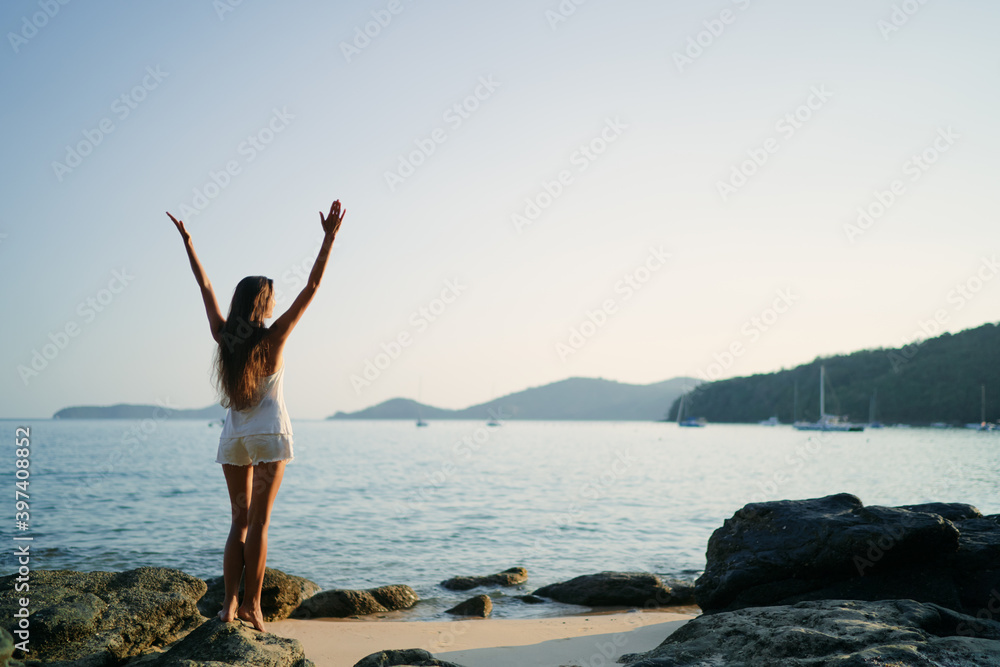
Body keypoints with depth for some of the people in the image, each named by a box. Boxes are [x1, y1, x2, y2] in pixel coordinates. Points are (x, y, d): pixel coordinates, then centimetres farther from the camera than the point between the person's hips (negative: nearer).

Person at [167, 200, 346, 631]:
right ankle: (251, 605, 1)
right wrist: (329, 238, -12)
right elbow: (311, 287, -13)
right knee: (258, 523, -1)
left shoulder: (224, 335, -2)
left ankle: (230, 603, 5)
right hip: (269, 434, -4)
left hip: (233, 436, 4)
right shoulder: (274, 336, -11)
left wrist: (186, 239, 18)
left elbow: (205, 285, 8)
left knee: (240, 520, 12)